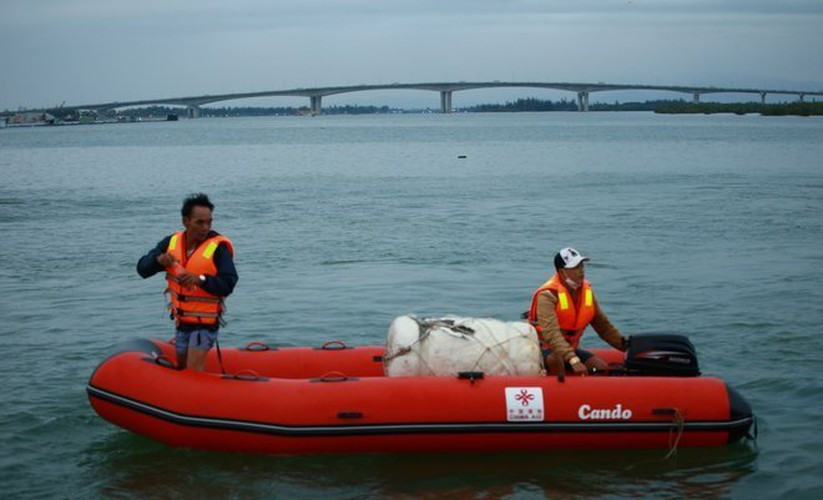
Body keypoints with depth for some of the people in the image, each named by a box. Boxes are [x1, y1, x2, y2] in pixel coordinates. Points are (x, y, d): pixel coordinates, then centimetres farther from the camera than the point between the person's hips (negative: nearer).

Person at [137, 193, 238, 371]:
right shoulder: (172, 242, 1)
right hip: (181, 322, 6)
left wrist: (201, 280, -38)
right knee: (181, 369, 18)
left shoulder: (219, 247, -15)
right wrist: (158, 260, -22)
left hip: (205, 322, -6)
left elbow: (228, 284, -23)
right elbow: (142, 269, 0)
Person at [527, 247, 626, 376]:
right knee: (556, 361, -39)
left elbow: (603, 325, 9)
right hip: (544, 349, -7)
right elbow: (551, 333, -35)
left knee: (602, 368, -11)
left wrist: (625, 345, -2)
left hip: (570, 348, 7)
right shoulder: (547, 295, -23)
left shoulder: (587, 290, 1)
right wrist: (573, 360, -47)